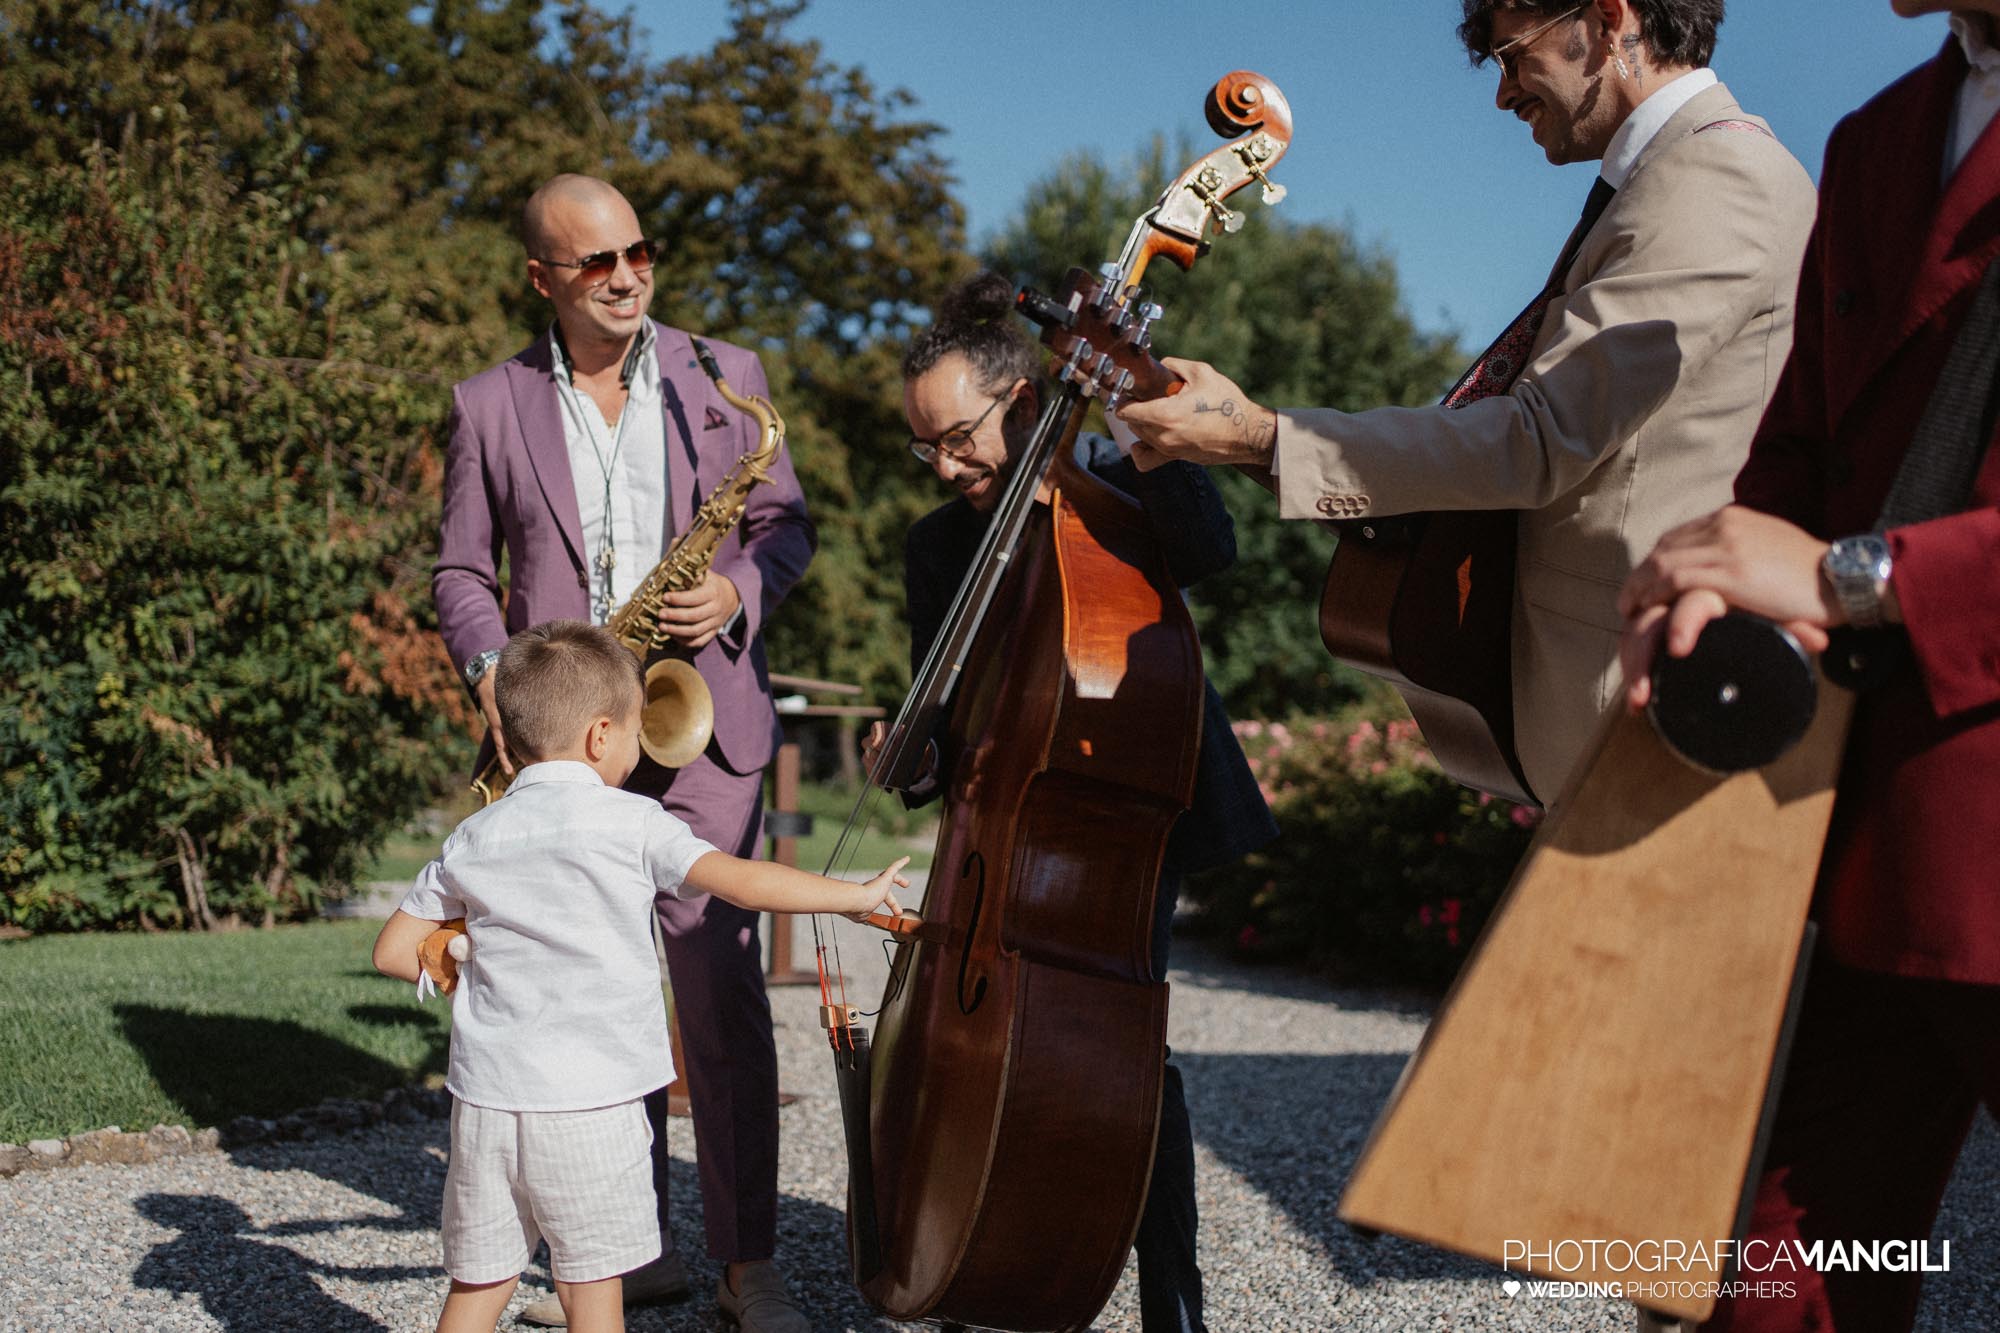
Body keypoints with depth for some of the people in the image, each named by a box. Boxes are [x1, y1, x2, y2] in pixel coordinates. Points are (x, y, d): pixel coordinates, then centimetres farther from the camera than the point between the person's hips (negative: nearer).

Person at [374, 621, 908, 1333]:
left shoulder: (472, 839, 7)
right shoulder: (630, 821, -6)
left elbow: (393, 950, 10)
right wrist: (859, 895, -3)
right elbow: (743, 882, -12)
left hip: (486, 1096, 4)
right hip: (589, 1101, -4)